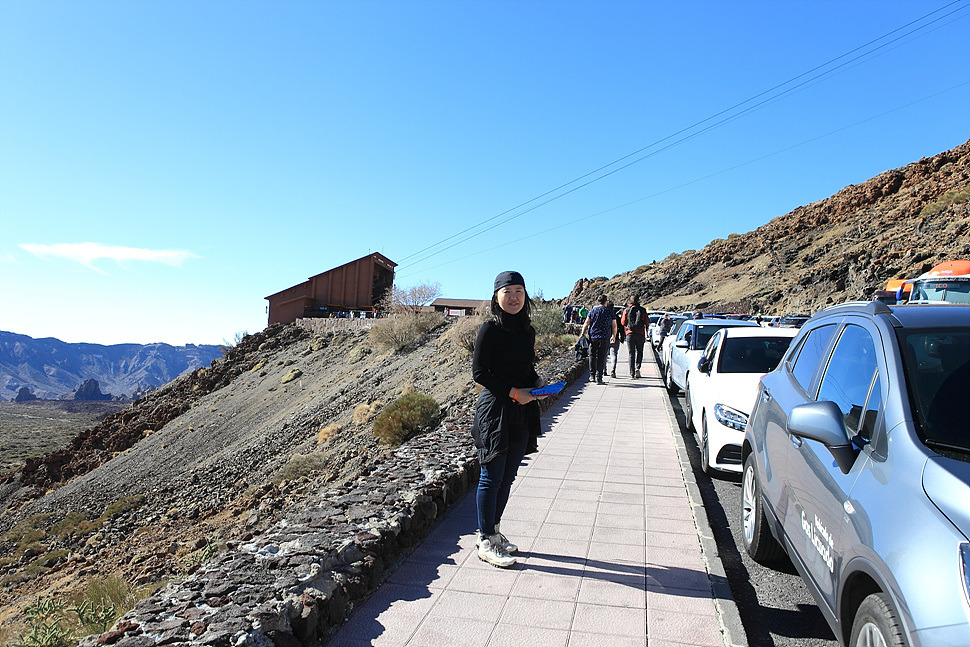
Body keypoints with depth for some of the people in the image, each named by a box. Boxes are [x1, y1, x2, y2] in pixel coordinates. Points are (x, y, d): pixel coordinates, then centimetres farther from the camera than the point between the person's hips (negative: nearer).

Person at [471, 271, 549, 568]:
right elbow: (479, 372, -13)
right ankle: (486, 542, 13)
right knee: (492, 478, 1)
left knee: (507, 477, 14)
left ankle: (492, 530, 30)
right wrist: (514, 392, -16)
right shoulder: (490, 328, -10)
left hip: (522, 413, 7)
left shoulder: (527, 331, 11)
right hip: (495, 411, -7)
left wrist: (537, 382, 0)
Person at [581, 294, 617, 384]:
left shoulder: (592, 311, 7)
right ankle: (599, 377, -5)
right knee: (601, 357, -1)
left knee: (592, 356, 13)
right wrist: (613, 336, 19)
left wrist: (582, 333, 7)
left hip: (593, 337, 1)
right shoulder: (610, 312, 5)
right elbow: (614, 326, 8)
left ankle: (592, 376, 17)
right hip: (604, 338, -1)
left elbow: (586, 323, 2)